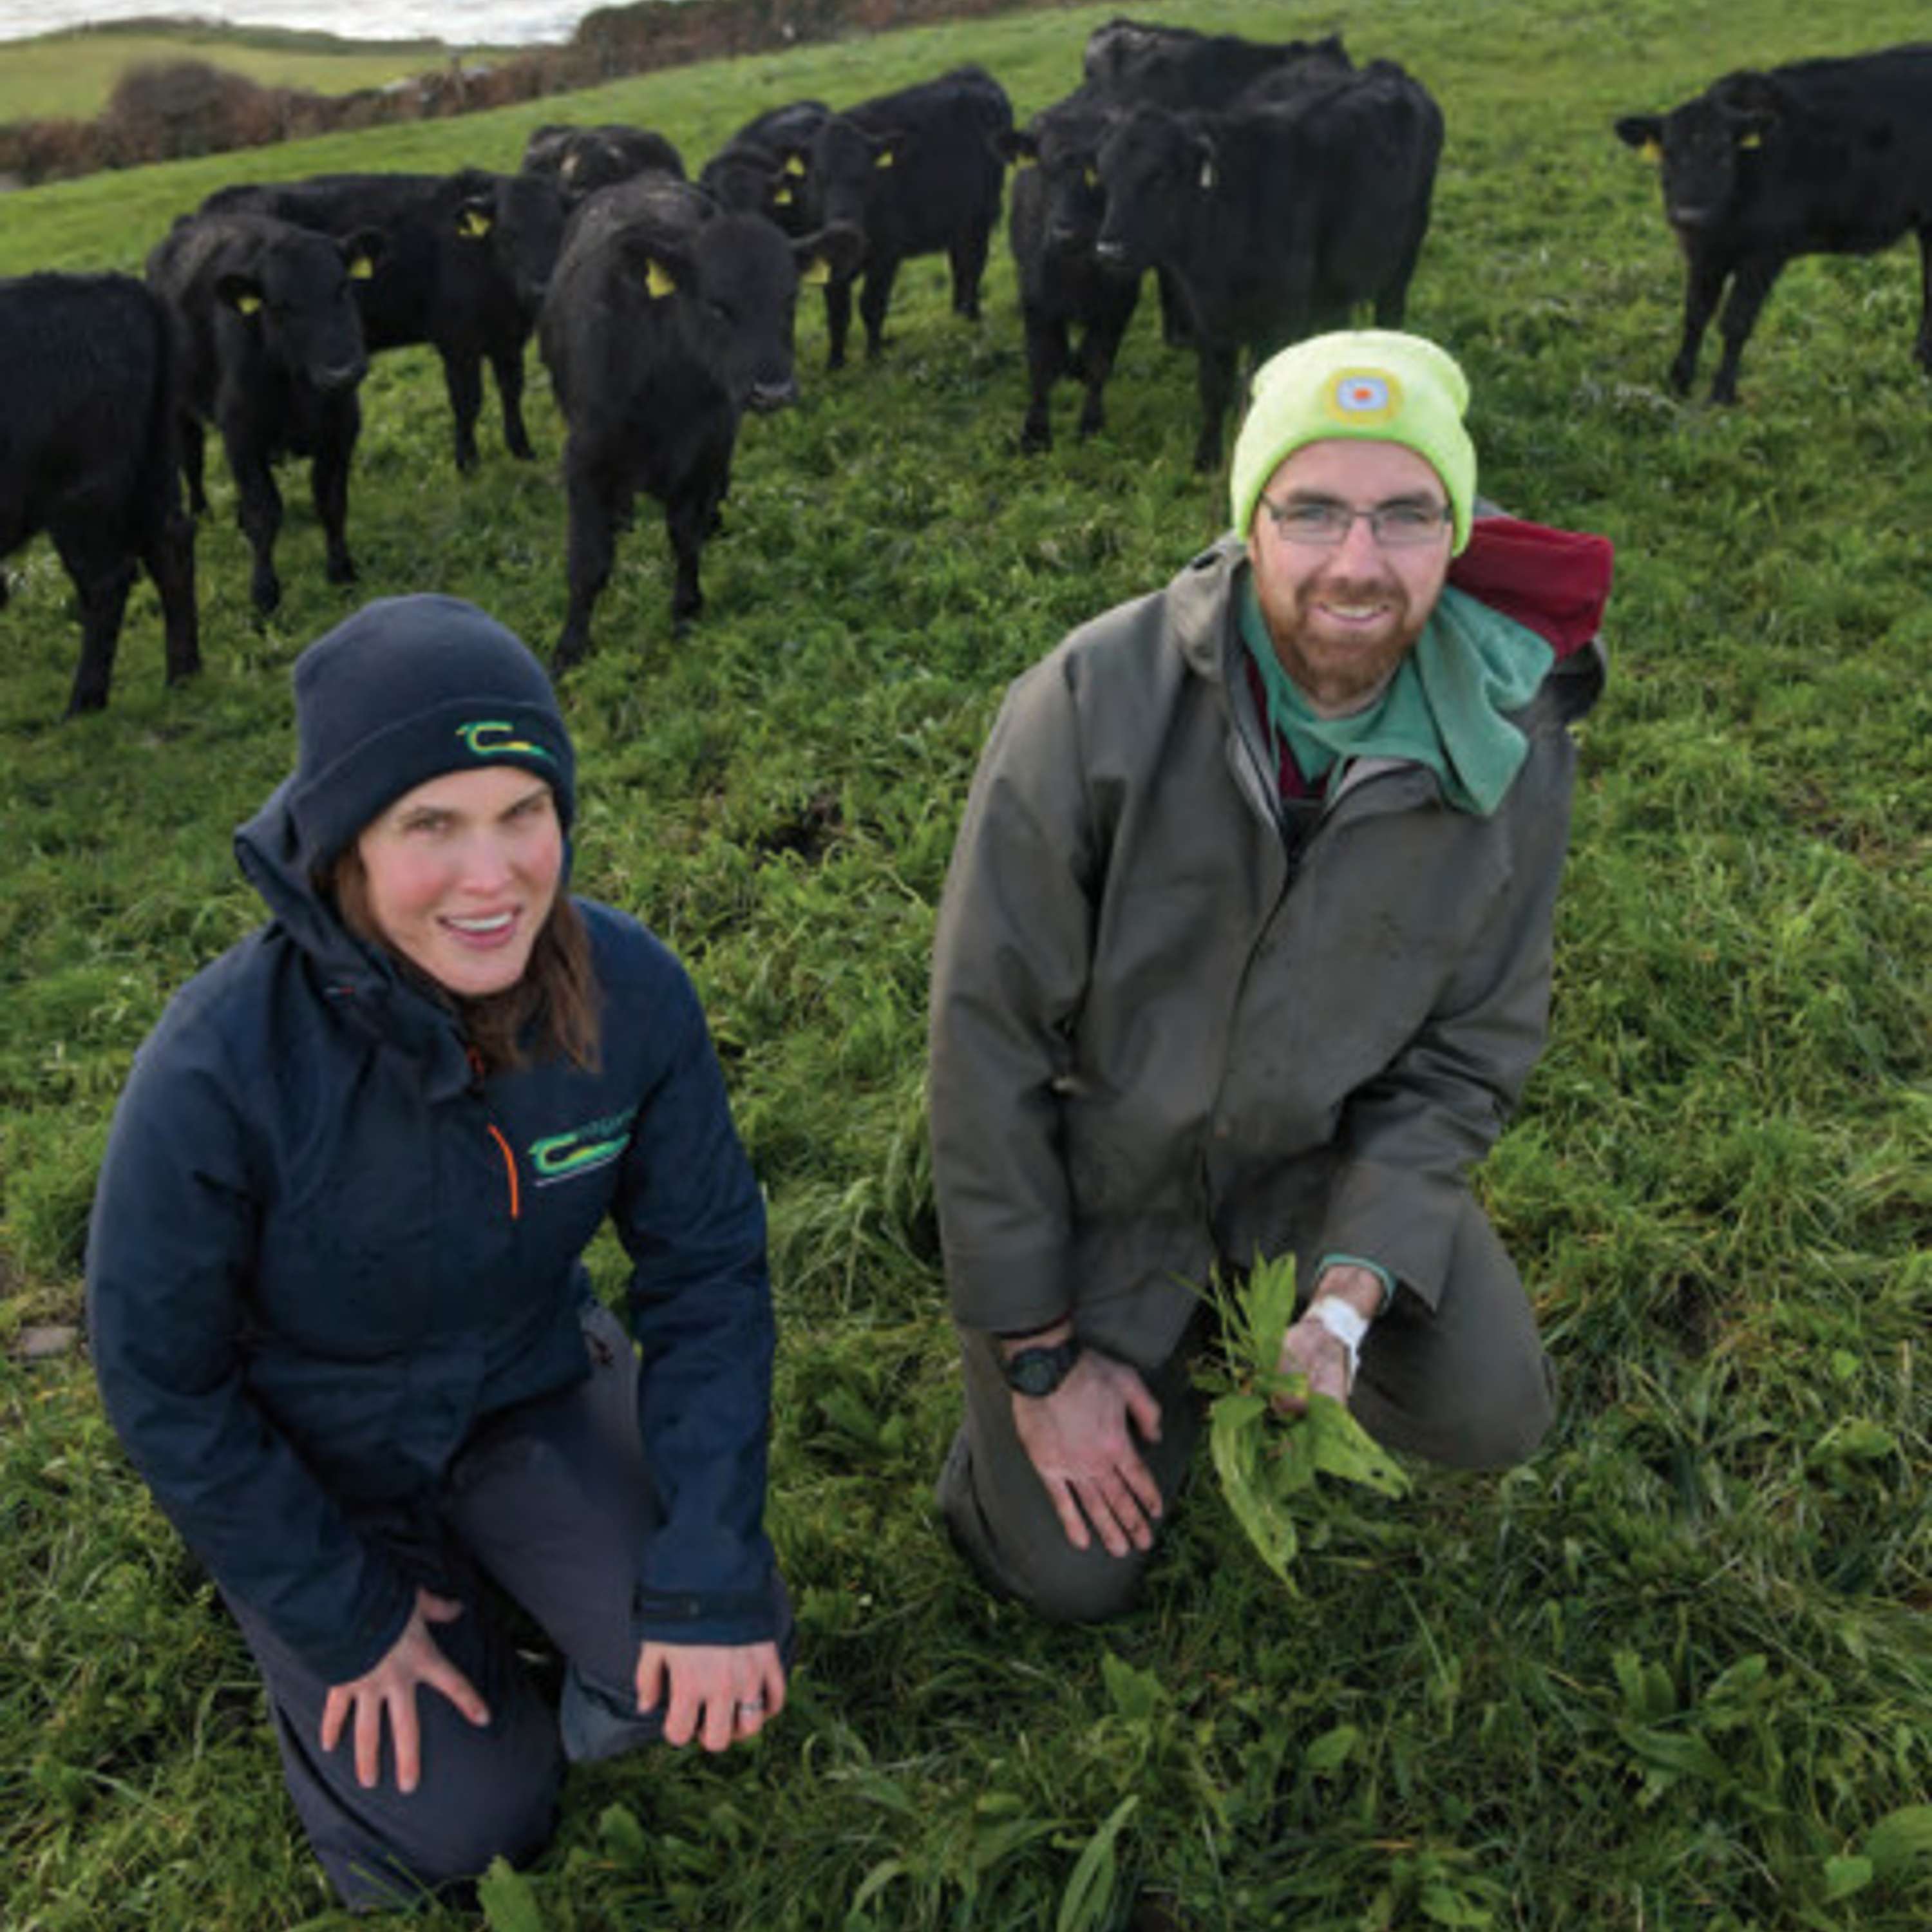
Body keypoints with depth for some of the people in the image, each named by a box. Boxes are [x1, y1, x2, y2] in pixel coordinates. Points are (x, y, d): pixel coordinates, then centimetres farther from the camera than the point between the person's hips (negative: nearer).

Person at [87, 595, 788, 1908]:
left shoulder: (632, 993, -25)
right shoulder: (216, 1076, -34)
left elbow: (709, 1274, -13)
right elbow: (161, 1378, -18)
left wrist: (714, 1581, -18)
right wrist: (343, 1618, -10)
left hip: (531, 1386, 2)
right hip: (306, 1449, -2)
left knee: (714, 1683, -13)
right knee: (466, 1823, -3)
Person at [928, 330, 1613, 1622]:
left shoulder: (1515, 747, -16)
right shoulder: (1096, 703, -26)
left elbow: (1469, 1053, -7)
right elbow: (987, 1034, -20)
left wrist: (1355, 1286, -22)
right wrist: (1039, 1354, -15)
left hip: (1319, 1153, 2)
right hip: (1096, 1159, -2)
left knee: (1491, 1417, -18)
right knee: (1071, 1574, 1)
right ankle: (1163, 1340, 30)